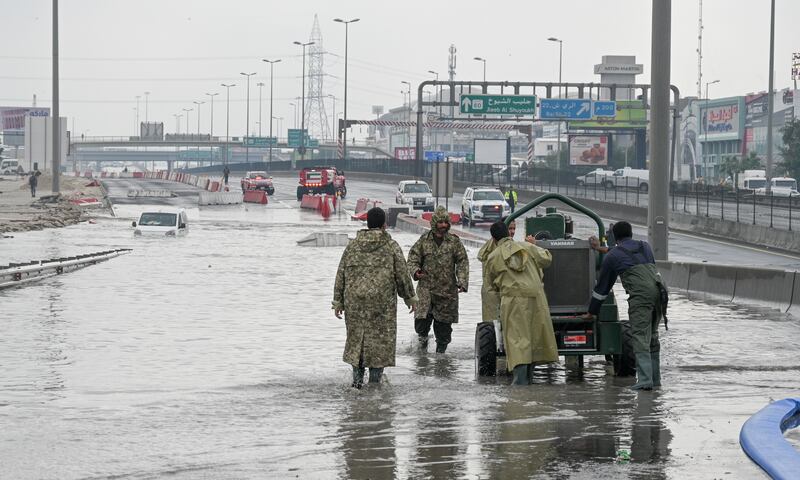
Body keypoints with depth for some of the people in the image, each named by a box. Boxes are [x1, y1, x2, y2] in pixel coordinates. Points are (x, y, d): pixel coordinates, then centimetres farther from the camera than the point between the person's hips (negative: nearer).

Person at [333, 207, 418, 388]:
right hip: (381, 301, -3)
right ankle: (374, 380, 3)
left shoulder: (353, 246, 7)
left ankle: (357, 377, 10)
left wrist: (338, 301, 12)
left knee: (356, 336, 14)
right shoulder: (391, 246, -2)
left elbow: (341, 275, 7)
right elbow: (402, 275, -1)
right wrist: (410, 297, 12)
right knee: (380, 339, 4)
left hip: (354, 300, 3)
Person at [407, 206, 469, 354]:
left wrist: (462, 282, -10)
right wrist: (415, 271, -15)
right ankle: (423, 336, 18)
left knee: (444, 323, 6)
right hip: (426, 287, 0)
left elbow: (462, 262, 2)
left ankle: (441, 347, 23)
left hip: (447, 290, 0)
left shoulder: (454, 242, 3)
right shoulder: (424, 240, 3)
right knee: (422, 319, -11)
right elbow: (413, 258, 6)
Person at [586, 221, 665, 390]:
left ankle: (644, 380, -20)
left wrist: (592, 311, 32)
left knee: (640, 337, -9)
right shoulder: (645, 246, 26)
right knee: (652, 336, 16)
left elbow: (602, 286, 20)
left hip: (640, 294, -5)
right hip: (658, 290, 5)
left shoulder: (613, 255, 13)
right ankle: (655, 378, 17)